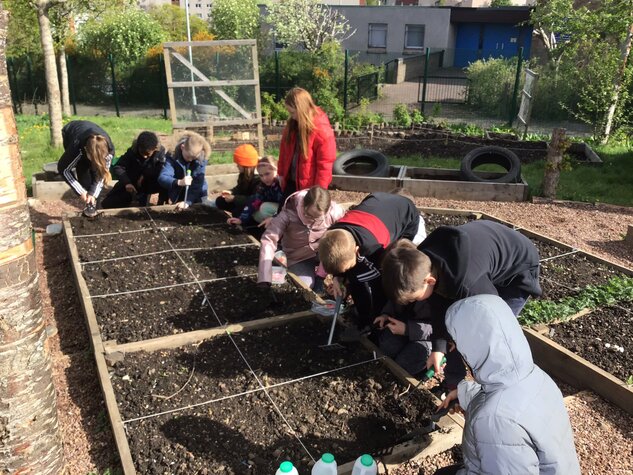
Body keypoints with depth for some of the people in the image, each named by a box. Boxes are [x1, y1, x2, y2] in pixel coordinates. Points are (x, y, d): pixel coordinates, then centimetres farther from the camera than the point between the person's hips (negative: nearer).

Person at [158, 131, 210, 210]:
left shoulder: (201, 160, -16)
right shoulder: (173, 158, -17)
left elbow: (197, 184, -22)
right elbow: (162, 178, -28)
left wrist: (188, 202, -32)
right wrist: (179, 182, -46)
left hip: (196, 199, 0)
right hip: (177, 199, 0)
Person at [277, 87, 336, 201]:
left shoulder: (322, 130, -23)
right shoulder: (292, 124, -1)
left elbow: (325, 164, -21)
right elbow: (284, 150, 11)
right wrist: (281, 173, 13)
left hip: (310, 186, -7)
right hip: (290, 181, 7)